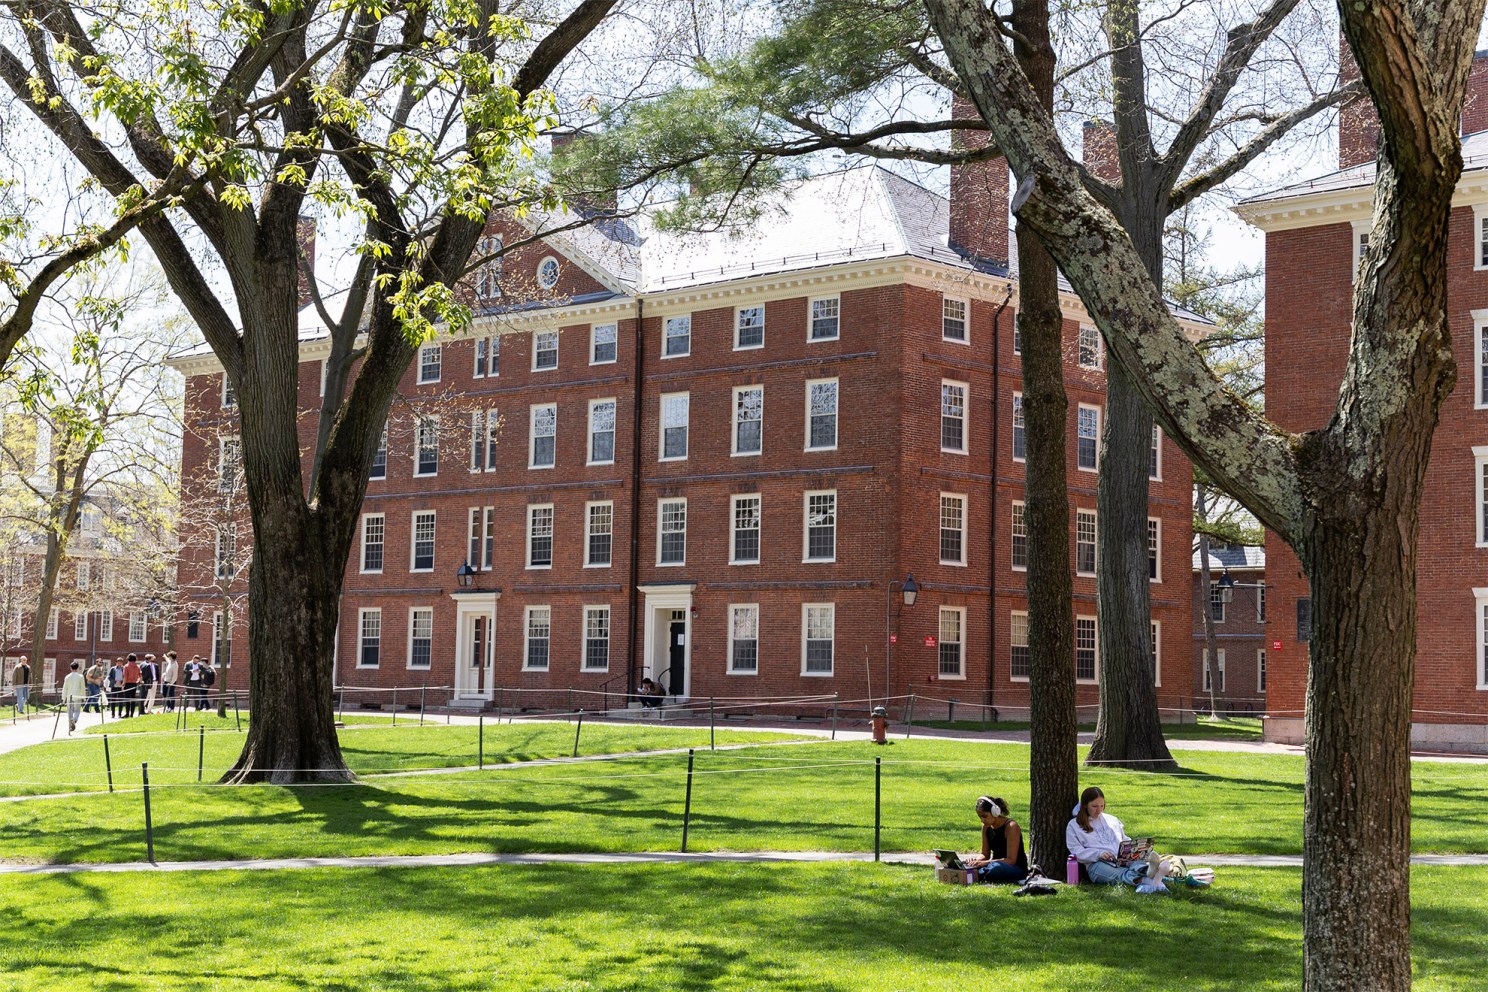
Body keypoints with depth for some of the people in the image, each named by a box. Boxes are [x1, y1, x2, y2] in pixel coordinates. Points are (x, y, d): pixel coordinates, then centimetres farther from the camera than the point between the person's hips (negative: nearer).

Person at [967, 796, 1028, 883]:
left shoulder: (1011, 826, -17)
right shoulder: (986, 827, 4)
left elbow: (1011, 860, -22)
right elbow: (985, 854, 10)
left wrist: (985, 863, -31)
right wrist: (977, 860, -15)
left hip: (1017, 869, -6)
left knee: (996, 868, -41)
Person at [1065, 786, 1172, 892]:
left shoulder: (1111, 820, 30)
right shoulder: (1074, 826, 13)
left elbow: (1125, 840, 30)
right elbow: (1077, 852, 2)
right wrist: (1099, 854, -16)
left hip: (1122, 860, 4)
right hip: (1097, 864, -4)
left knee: (1136, 863, -35)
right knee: (1120, 875, -40)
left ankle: (1148, 871, -71)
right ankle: (1151, 882, -69)